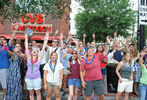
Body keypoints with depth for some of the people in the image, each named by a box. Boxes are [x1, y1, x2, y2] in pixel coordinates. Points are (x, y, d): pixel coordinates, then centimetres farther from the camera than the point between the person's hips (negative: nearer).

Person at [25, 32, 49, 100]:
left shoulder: (39, 58, 0)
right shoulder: (29, 57, 3)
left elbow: (43, 49, -2)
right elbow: (26, 48, 2)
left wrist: (46, 40, -4)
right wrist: (26, 39, 1)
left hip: (37, 77, -1)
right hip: (28, 78, 2)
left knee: (38, 92, 6)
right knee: (31, 93, 11)